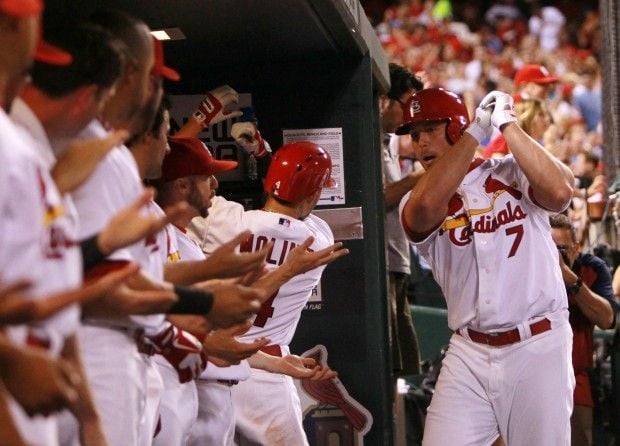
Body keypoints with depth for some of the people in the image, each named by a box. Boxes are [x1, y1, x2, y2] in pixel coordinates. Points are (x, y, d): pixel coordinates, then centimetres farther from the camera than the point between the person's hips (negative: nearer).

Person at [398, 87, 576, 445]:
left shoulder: (514, 174, 3)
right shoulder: (417, 202, 6)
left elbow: (560, 192, -19)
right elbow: (426, 207, -20)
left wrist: (508, 125, -13)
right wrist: (477, 130, -15)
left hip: (538, 347, -2)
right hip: (469, 354, 2)